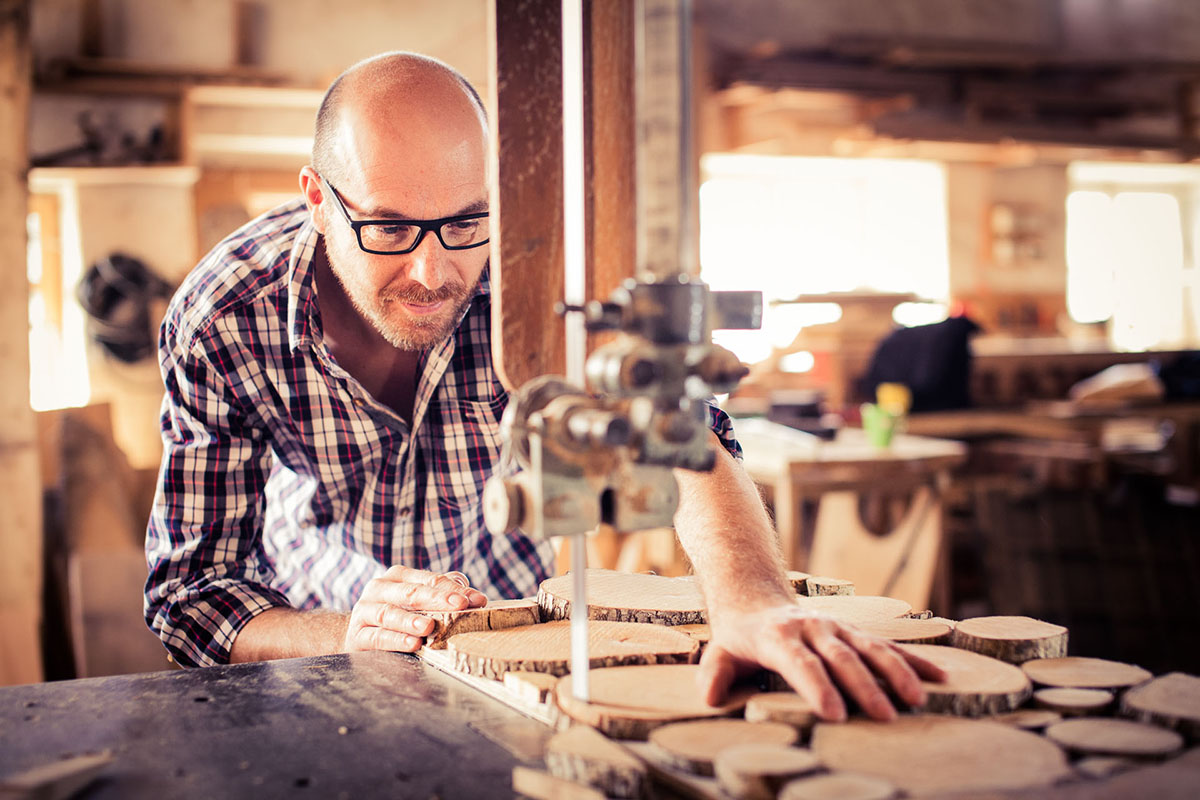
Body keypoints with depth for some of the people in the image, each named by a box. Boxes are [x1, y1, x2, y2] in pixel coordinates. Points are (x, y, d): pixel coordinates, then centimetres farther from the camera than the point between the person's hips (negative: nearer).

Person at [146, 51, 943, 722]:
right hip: (310, 623, 0)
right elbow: (190, 592, -22)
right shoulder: (219, 322, -25)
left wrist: (754, 599, -58)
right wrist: (346, 637, -41)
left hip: (502, 603, 1)